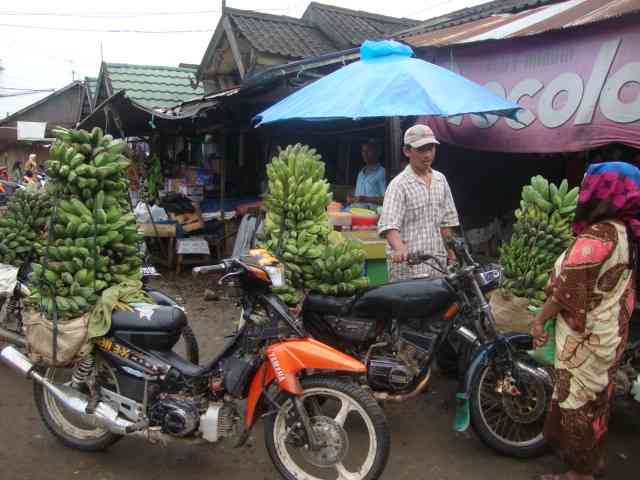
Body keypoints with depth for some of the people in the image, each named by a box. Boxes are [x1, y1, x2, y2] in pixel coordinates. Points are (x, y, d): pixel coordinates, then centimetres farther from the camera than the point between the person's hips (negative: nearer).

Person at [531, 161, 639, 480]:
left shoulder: (598, 235, -26)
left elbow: (568, 289, -23)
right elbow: (600, 285, 9)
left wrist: (540, 318, -11)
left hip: (585, 338, -9)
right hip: (609, 333, 9)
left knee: (577, 401, 6)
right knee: (595, 398, 23)